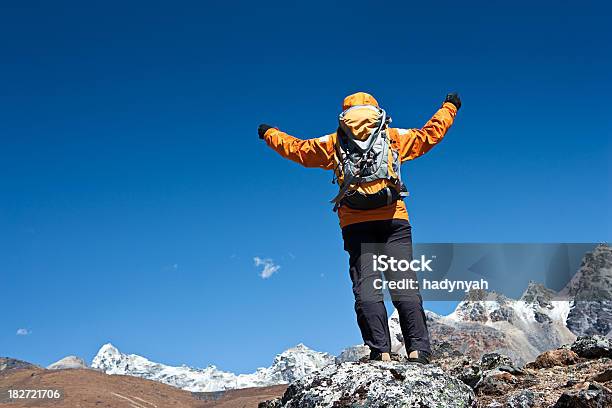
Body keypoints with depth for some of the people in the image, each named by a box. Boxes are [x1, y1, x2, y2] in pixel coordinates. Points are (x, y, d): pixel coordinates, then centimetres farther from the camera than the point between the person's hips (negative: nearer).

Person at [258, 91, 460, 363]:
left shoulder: (333, 144, 18)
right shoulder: (395, 137, 17)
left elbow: (296, 148, 26)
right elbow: (430, 134, 27)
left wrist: (269, 133, 45)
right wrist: (449, 107, 45)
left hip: (356, 227, 0)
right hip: (394, 222, 0)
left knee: (367, 292, -3)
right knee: (406, 289, -3)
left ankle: (381, 353, -14)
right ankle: (419, 351, -11)